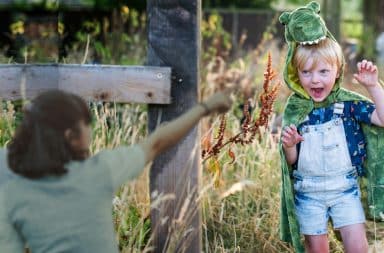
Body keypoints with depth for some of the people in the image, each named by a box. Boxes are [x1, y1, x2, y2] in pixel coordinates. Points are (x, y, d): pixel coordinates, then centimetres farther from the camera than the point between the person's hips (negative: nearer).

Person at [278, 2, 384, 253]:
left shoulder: (349, 102, -7)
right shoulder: (294, 109, -6)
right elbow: (292, 161, -2)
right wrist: (289, 145, -23)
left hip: (345, 187, 0)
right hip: (308, 191, 1)